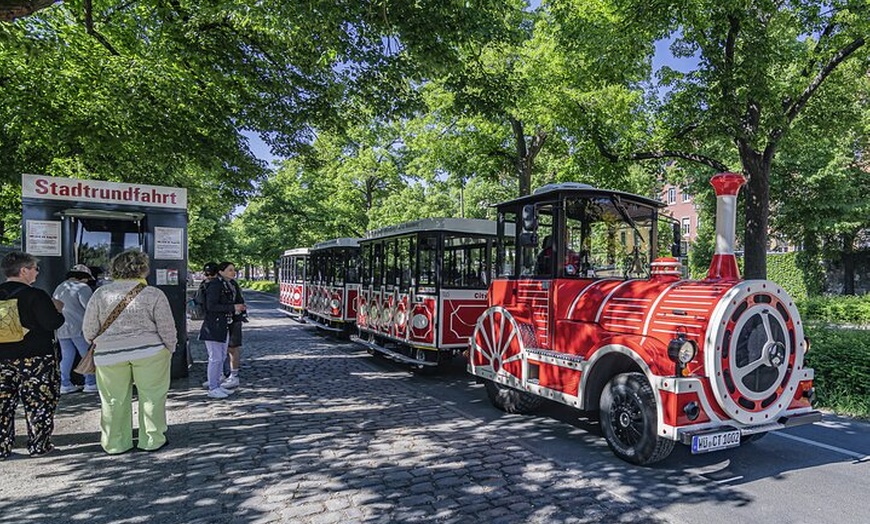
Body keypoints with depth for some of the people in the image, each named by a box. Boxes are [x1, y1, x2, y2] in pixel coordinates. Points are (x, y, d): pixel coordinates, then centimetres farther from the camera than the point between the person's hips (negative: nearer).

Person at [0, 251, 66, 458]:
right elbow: (52, 323, -17)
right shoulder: (35, 295, -15)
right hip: (36, 357, -6)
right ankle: (38, 446, 11)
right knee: (39, 402, 5)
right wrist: (58, 309, 1)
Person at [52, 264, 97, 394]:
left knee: (66, 357, 13)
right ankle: (90, 384, 0)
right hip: (79, 328, -7)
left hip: (61, 329, 8)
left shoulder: (58, 288, 17)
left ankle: (65, 385, 15)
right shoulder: (82, 287, -9)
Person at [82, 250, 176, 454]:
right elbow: (167, 328, -5)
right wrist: (170, 349, 10)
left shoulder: (101, 293, 1)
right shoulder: (153, 294, -6)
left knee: (114, 401, 14)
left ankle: (114, 443, 24)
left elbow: (88, 330, 3)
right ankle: (152, 440, 17)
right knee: (151, 397, 9)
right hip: (150, 352, -2)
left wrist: (98, 345, 22)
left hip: (109, 353, 2)